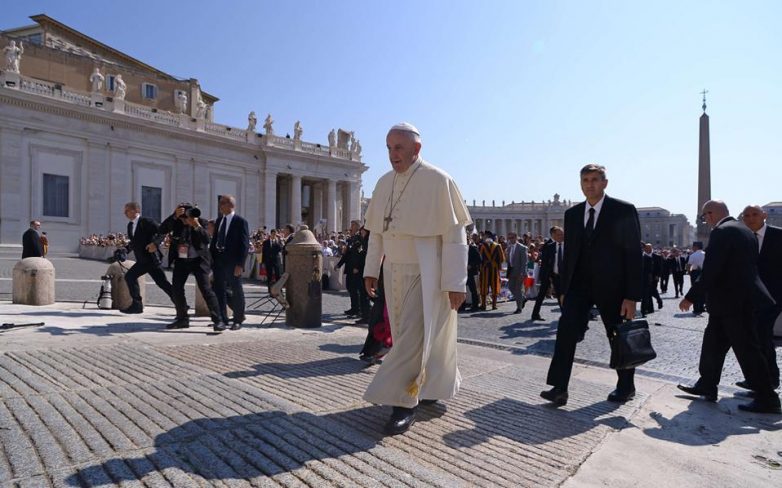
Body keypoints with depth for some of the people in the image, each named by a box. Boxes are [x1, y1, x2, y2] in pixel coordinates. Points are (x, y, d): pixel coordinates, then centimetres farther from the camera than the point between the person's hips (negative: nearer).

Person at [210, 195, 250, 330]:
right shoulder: (219, 220, 12)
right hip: (218, 260, 7)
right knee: (219, 290, 10)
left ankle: (238, 320, 13)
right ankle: (222, 318, 21)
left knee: (236, 291, 3)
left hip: (232, 262, -6)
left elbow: (245, 244, -11)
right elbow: (214, 239, 17)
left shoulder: (240, 221, -8)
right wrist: (211, 258, 8)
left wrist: (240, 264, -17)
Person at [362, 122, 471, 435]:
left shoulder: (438, 181, -12)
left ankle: (405, 403, 11)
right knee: (408, 336, 16)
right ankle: (433, 385, 38)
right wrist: (371, 269, 10)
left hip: (425, 274, -6)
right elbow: (376, 231, 13)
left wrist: (455, 282, -15)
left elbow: (455, 235, -13)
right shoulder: (384, 183, 6)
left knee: (415, 337, -4)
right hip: (394, 273, 6)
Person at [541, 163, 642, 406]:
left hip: (611, 286, -3)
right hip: (579, 285, 3)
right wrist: (564, 290, 8)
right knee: (566, 330, -14)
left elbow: (633, 254, -8)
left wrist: (631, 296, -12)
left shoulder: (624, 211, -6)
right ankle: (559, 388, -11)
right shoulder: (572, 214, 7)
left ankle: (626, 387, 33)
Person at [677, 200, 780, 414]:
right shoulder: (745, 231, 14)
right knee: (713, 342, 15)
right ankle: (706, 386, 24)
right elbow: (749, 266, 19)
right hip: (744, 298, 10)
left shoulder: (721, 231, -16)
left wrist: (691, 297, -15)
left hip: (734, 302, -10)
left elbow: (710, 270, -22)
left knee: (747, 350, -1)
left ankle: (767, 399, 9)